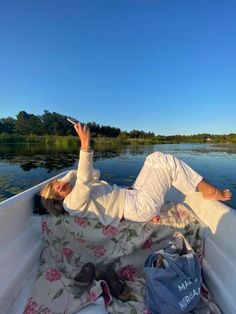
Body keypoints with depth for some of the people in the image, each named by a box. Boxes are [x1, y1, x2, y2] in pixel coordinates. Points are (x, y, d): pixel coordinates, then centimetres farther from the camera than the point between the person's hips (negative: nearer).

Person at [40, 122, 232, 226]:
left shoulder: (77, 192, 15)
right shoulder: (73, 203, -13)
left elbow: (95, 175, 20)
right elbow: (84, 180, -31)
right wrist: (85, 144, -34)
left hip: (133, 194, 9)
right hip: (140, 207, -9)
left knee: (156, 158, 6)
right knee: (168, 162, -11)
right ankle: (209, 191, 6)